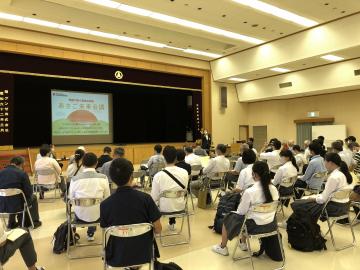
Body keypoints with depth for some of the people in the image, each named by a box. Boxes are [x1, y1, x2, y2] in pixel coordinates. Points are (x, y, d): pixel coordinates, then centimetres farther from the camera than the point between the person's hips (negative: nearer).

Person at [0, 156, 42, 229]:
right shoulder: (22, 173, -14)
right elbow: (29, 191, -11)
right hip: (17, 206, -4)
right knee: (33, 197, 25)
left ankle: (11, 223, 41)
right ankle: (35, 221, 34)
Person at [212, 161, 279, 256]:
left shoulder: (250, 192, -25)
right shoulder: (274, 189, -8)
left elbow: (241, 212, -13)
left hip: (255, 226, -6)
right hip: (271, 225, 6)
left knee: (228, 218, 19)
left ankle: (222, 248, 35)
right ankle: (243, 244, 47)